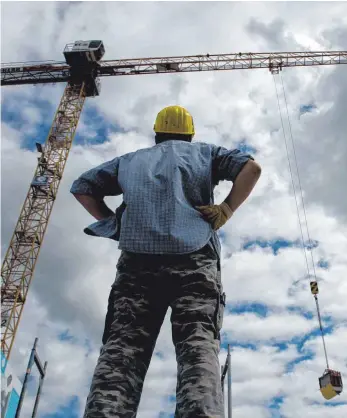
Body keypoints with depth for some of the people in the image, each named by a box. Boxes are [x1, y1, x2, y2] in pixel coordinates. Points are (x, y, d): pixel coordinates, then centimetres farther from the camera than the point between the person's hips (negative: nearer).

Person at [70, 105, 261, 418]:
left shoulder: (130, 160, 30)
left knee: (121, 348, -8)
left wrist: (113, 222, 22)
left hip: (137, 261, 2)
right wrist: (226, 211, 8)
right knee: (198, 346, -13)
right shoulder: (204, 152, 25)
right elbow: (251, 168, 10)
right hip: (194, 259, -1)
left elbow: (82, 187, 27)